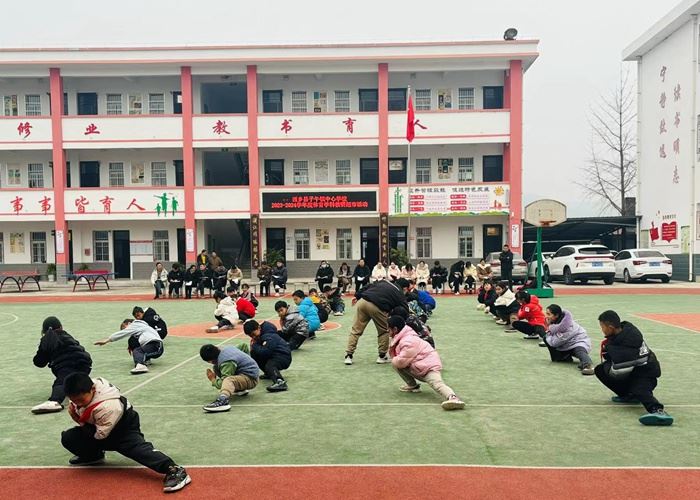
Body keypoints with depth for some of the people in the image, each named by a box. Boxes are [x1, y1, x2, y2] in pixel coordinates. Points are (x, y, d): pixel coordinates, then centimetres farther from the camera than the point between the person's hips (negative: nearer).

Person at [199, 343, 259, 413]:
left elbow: (222, 384, -27)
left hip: (251, 379, -11)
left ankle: (223, 400, -70)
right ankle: (240, 389, 12)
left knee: (228, 380, -39)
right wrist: (246, 359, 38)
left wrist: (213, 380, -8)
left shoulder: (227, 363, -23)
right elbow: (244, 346, 24)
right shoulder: (228, 348, 6)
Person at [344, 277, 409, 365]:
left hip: (362, 301, 5)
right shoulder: (400, 294, 17)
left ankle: (349, 355, 11)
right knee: (384, 331, 18)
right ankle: (382, 356, 22)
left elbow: (367, 287, 23)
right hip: (377, 307, -4)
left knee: (356, 330, 11)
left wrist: (357, 296, 24)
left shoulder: (383, 282, 29)